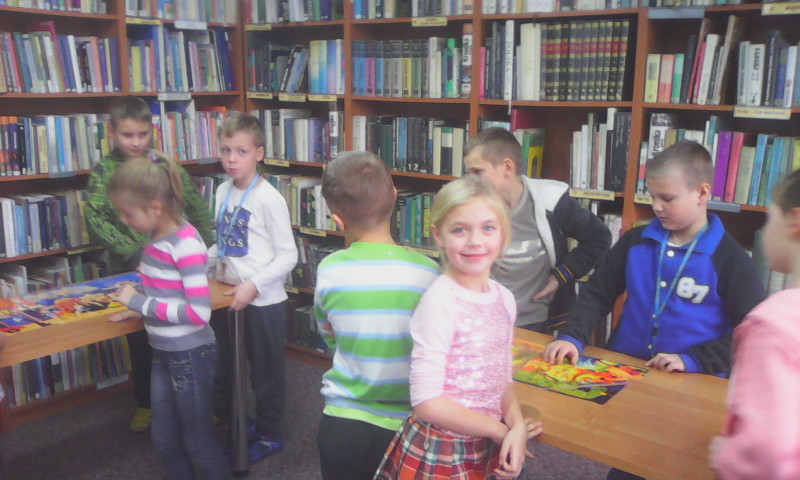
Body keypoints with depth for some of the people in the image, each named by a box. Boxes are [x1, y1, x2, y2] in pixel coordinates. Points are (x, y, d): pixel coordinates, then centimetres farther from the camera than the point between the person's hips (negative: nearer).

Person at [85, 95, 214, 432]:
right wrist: (133, 252, -22)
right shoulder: (104, 172, -3)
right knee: (140, 341, 13)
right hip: (132, 272, 0)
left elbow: (199, 213, 3)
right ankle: (145, 403, 32)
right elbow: (96, 220, -13)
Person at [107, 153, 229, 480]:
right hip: (163, 352, 8)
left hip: (191, 353, -8)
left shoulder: (186, 244, -23)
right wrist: (136, 306, -1)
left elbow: (199, 312, -28)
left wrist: (140, 301, -22)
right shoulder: (157, 237, 0)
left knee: (198, 440, 10)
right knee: (164, 438, 21)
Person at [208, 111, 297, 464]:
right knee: (223, 367, 20)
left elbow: (287, 256, -16)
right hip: (229, 298, 7)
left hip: (264, 302, -7)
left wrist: (253, 286, -22)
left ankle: (268, 436, 29)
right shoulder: (223, 191, 3)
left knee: (266, 372, 10)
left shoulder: (268, 199, -17)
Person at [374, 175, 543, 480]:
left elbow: (502, 379, 8)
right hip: (440, 454, -6)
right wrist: (501, 430, -12)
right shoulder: (440, 300, -20)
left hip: (489, 449, 6)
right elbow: (427, 403, -21)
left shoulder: (505, 298, -1)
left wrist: (517, 426, -9)